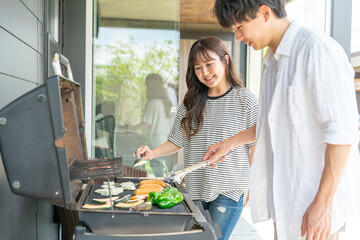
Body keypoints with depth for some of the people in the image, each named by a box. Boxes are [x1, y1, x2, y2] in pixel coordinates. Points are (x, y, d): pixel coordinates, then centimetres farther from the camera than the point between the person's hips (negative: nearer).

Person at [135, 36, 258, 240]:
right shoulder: (191, 103, 7)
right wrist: (152, 153, -5)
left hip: (230, 192, -4)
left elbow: (256, 147, -4)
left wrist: (252, 187, -6)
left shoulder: (245, 101, -5)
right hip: (195, 189, 4)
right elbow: (177, 141, 11)